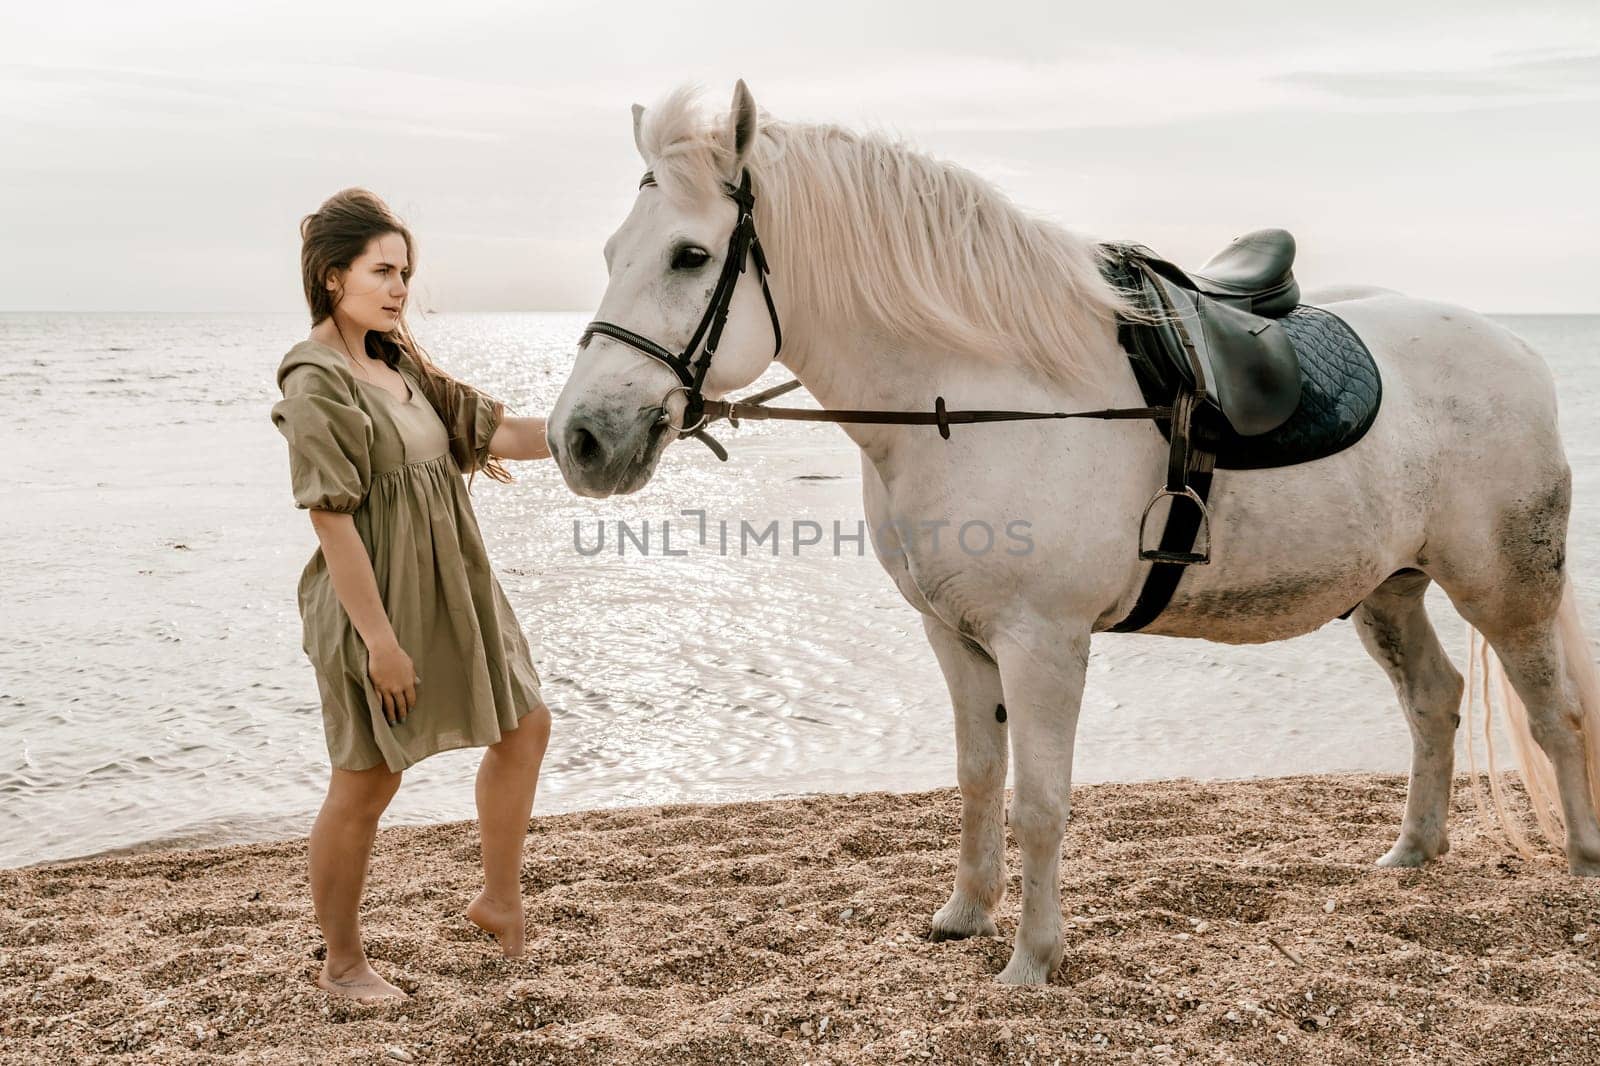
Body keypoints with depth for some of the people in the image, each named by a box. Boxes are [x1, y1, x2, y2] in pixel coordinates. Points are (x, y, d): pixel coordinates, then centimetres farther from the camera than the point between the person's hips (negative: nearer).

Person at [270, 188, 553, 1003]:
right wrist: (381, 639, -22)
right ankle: (341, 961, 23)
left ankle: (498, 900, 33)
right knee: (367, 783, 4)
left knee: (525, 726, 17)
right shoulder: (317, 384, -17)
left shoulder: (400, 364, 8)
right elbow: (332, 522, -21)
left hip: (452, 592, 9)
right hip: (377, 605, -9)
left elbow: (492, 431, 8)